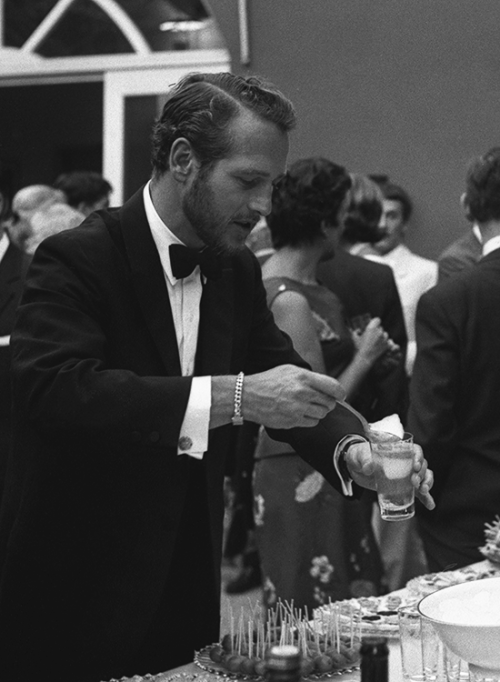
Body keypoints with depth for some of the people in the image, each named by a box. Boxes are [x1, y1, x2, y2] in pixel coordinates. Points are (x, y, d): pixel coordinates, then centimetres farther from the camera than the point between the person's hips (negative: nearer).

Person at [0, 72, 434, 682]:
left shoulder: (237, 270, 7)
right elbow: (52, 386, -31)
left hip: (189, 585, 6)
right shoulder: (75, 260, -16)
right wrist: (232, 396, -36)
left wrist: (350, 450, -12)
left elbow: (283, 378, 10)